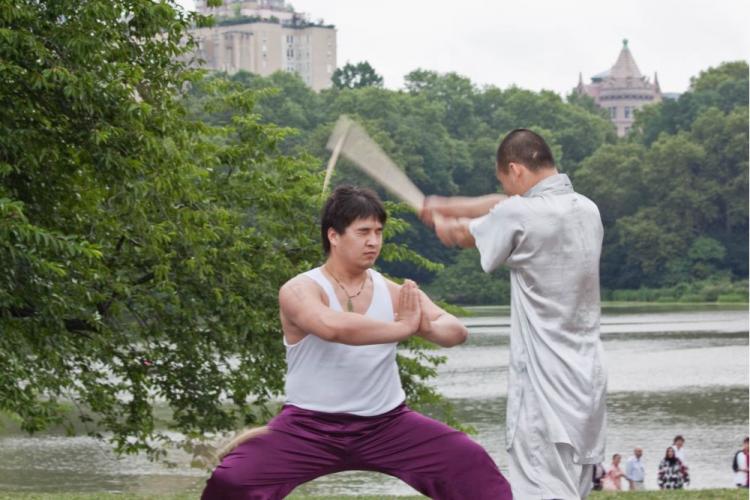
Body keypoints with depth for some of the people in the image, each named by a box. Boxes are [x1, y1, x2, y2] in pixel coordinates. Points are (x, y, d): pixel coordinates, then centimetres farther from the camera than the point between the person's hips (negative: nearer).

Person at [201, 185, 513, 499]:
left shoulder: (394, 292, -1)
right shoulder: (299, 291, -13)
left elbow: (456, 331, -9)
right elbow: (334, 327, -35)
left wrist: (427, 328, -32)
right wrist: (404, 328, -29)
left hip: (386, 423, 3)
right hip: (310, 425, -3)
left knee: (471, 465, -9)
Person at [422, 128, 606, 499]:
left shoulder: (520, 215, -13)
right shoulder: (587, 210, 9)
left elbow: (459, 234, 9)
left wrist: (441, 220, 31)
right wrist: (446, 206, 33)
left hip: (546, 388, -8)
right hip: (587, 381, 8)